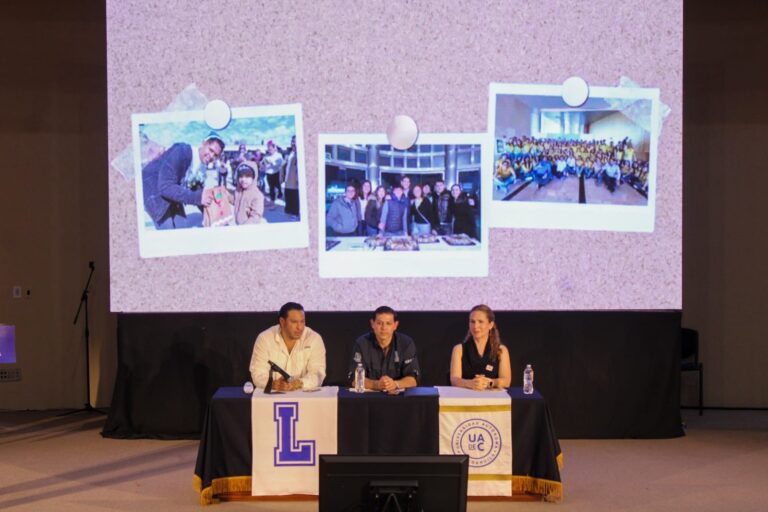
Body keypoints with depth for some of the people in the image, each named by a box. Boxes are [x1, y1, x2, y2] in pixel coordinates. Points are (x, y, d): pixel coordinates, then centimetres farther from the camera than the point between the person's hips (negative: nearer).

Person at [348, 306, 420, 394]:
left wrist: (395, 384, -24)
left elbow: (413, 379, -5)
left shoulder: (406, 343, -1)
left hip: (399, 394, 0)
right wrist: (377, 384, -25)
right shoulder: (361, 344, -3)